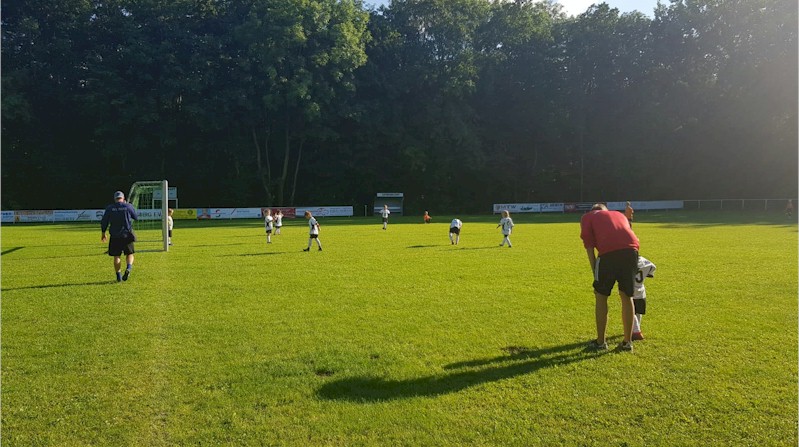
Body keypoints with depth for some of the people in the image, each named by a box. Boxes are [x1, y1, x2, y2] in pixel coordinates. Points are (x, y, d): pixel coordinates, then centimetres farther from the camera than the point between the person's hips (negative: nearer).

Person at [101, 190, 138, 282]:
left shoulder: (109, 208, 2)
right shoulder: (128, 206, -2)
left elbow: (104, 222, 3)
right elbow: (136, 217, 11)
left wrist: (103, 233, 15)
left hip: (115, 236, 1)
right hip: (127, 235, -1)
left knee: (116, 256, 8)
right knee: (129, 253, 13)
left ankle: (118, 276, 5)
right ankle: (128, 268, -13)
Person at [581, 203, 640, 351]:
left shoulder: (587, 217, 24)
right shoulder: (619, 215, 35)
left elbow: (589, 247, 10)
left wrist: (595, 274, 10)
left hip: (609, 253, -3)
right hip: (631, 250, 3)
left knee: (601, 296, 13)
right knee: (626, 296, 16)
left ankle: (600, 342, 19)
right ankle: (627, 341, 23)